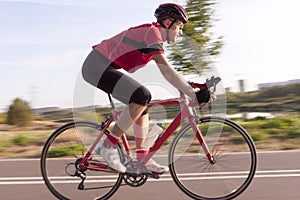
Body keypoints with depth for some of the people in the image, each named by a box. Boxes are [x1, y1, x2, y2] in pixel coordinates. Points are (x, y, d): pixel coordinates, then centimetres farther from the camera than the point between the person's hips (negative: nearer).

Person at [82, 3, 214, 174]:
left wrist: (191, 86, 15)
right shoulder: (152, 33, -16)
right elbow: (167, 72, -26)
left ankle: (142, 159, 9)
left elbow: (167, 71, 21)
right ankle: (109, 145, -13)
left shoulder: (153, 34, 16)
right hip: (97, 66, -11)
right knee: (142, 96, -23)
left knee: (143, 101, 8)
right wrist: (195, 95, -27)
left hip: (102, 67, 11)